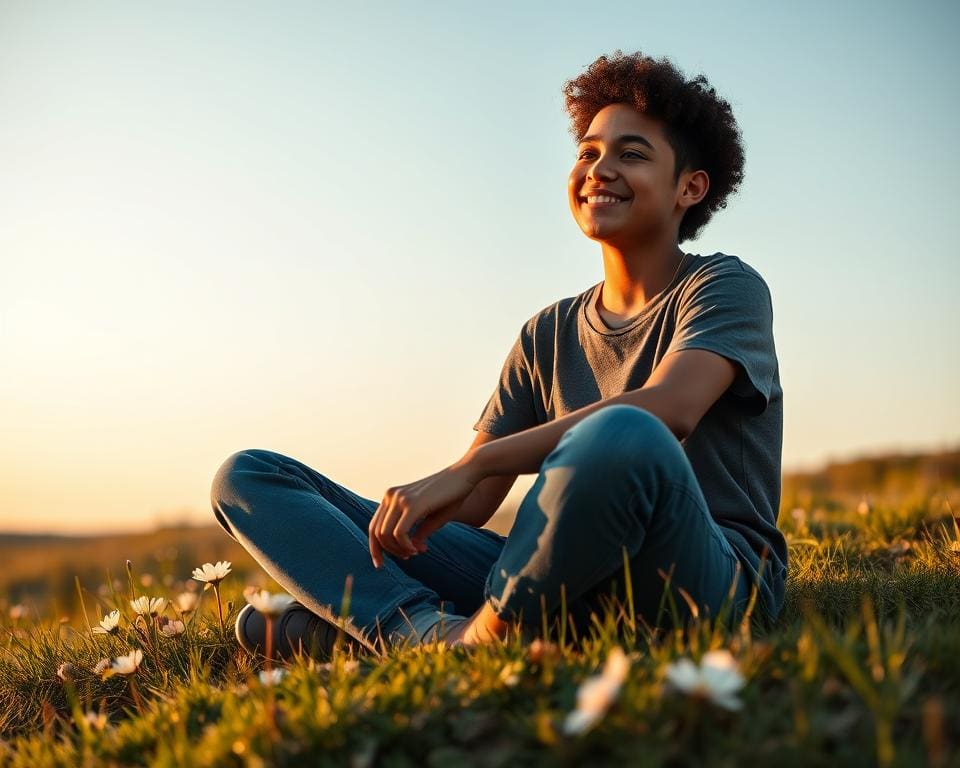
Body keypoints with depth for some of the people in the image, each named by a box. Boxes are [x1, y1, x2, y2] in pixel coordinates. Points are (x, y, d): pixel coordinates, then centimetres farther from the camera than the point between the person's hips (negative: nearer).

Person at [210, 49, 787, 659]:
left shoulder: (727, 288, 2)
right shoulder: (547, 335, 18)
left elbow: (667, 409, -20)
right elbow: (472, 505, 13)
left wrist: (471, 466, -23)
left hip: (707, 579, -4)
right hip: (559, 584, 5)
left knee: (621, 437, -43)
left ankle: (475, 641, -19)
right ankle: (429, 628, -27)